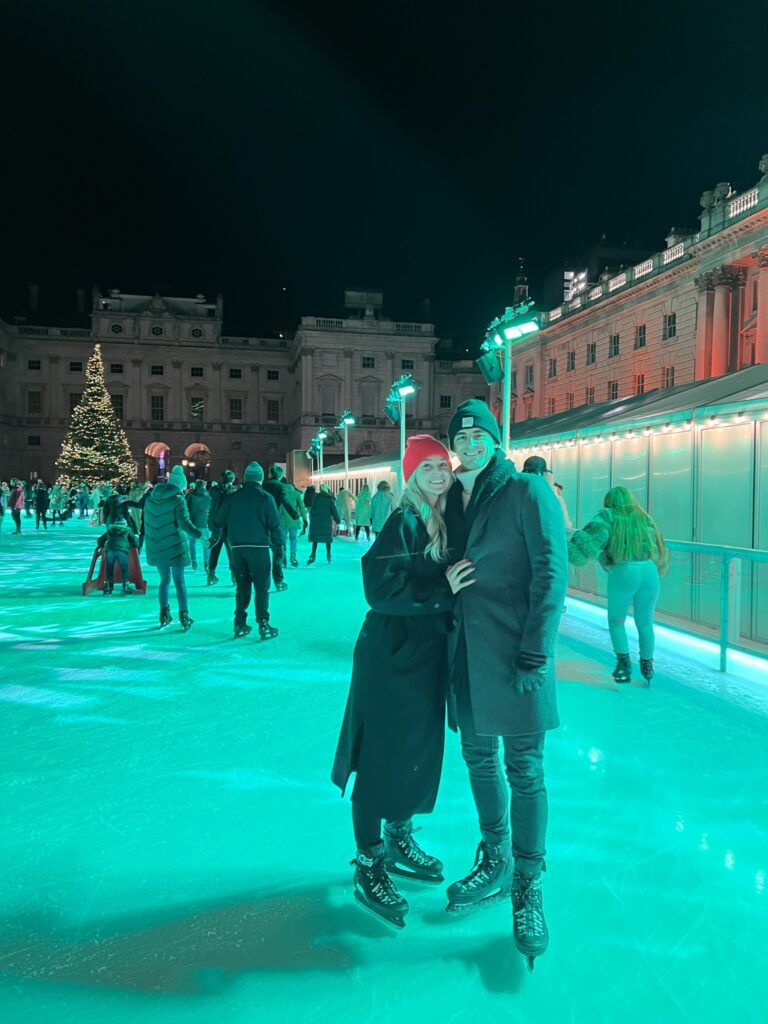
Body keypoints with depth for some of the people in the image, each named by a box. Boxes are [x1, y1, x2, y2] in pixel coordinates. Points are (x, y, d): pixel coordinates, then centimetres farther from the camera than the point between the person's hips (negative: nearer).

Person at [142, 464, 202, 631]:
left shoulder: (151, 496, 5)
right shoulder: (178, 500, -12)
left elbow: (147, 520, 14)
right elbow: (184, 523, -21)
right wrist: (199, 535, -22)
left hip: (155, 546, 5)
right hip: (174, 546, -5)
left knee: (164, 579, 17)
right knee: (179, 581, 3)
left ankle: (164, 614, 17)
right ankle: (184, 616, 2)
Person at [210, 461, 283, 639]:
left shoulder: (232, 497, 6)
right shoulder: (265, 498, -5)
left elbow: (217, 521, 12)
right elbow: (275, 526, -8)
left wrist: (214, 537, 30)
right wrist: (279, 548, -1)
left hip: (237, 548, 4)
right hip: (259, 548, -4)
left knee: (242, 586, 14)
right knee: (262, 587, 2)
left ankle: (240, 624, 17)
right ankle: (263, 626, 0)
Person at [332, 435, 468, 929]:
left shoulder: (450, 520, 6)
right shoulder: (404, 522, -14)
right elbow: (382, 588, -22)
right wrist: (443, 589, -23)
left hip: (430, 653, 7)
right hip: (392, 653, -7)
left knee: (421, 752, 17)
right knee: (382, 758, 2)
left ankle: (399, 841, 38)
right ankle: (369, 867, 17)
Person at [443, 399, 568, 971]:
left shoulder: (527, 492, -8)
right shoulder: (454, 500, 10)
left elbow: (551, 574, -12)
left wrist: (536, 653, -16)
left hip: (514, 655, -6)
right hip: (466, 653, 6)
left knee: (524, 769, 1)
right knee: (479, 756, 16)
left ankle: (528, 891, 17)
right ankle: (496, 865, 36)